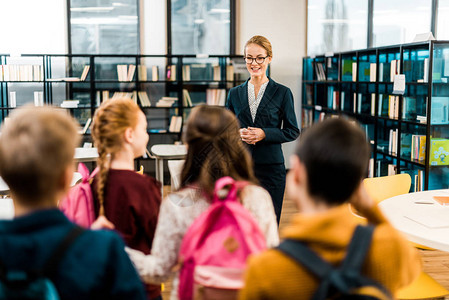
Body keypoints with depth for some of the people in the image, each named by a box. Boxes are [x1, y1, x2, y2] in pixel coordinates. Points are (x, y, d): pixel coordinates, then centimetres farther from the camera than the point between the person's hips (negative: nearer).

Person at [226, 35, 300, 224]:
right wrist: (238, 134, -8)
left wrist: (264, 134, -13)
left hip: (271, 167, -2)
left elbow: (293, 132, 1)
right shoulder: (235, 93, 9)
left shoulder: (282, 93, 1)